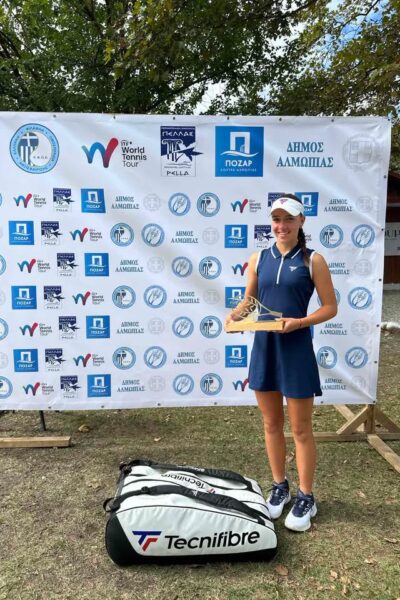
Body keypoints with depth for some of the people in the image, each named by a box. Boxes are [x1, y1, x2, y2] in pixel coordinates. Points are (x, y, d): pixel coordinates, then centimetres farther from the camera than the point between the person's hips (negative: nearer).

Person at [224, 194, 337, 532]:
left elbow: (330, 307, -4)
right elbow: (248, 301, 13)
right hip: (264, 348, 4)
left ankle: (306, 498, 25)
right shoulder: (258, 260, 6)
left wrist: (299, 322, -20)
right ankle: (279, 487, 34)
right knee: (271, 425, 15)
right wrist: (235, 314, -9)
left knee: (301, 429, 7)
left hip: (296, 349, -4)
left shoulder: (313, 260, -4)